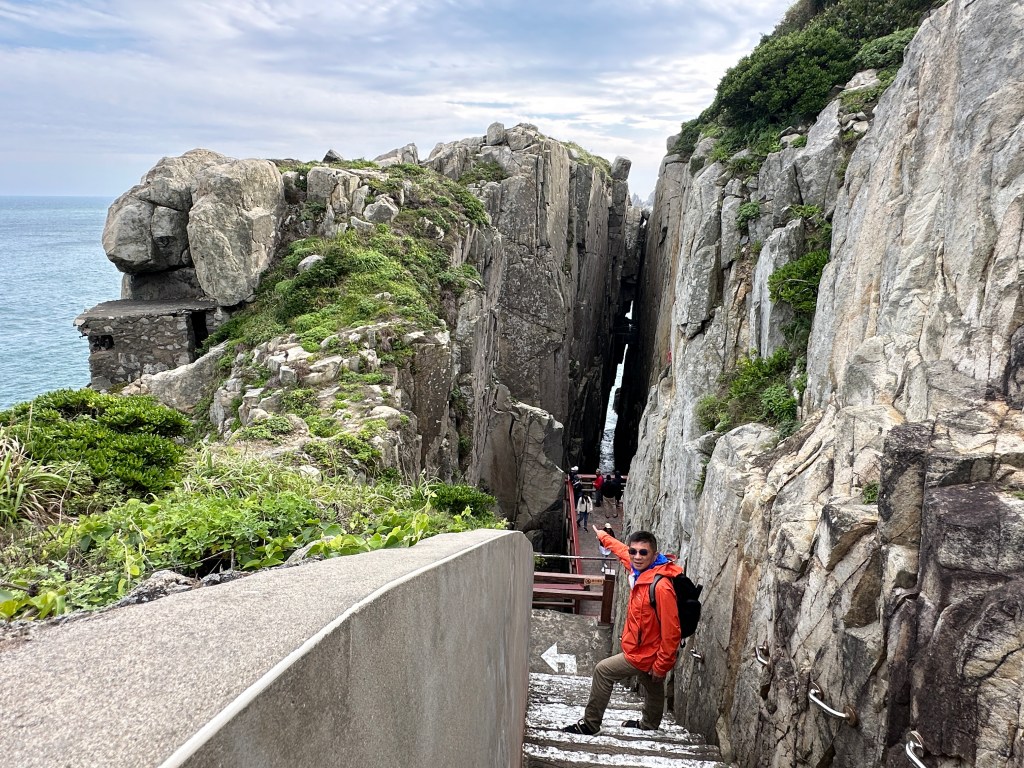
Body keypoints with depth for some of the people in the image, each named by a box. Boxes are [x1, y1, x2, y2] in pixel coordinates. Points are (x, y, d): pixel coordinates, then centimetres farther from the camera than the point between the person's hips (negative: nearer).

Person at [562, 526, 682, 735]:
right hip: (645, 649, 8)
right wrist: (602, 536, 29)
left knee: (603, 671, -2)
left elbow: (671, 630, -29)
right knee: (652, 688, 27)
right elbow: (622, 551, 16)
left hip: (645, 655, -8)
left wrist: (662, 665, -22)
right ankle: (649, 724, 50)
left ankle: (590, 724, 13)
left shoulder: (661, 586, -32)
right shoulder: (640, 570, -7)